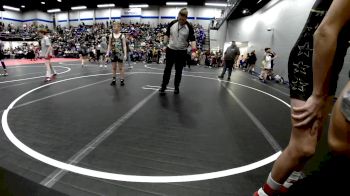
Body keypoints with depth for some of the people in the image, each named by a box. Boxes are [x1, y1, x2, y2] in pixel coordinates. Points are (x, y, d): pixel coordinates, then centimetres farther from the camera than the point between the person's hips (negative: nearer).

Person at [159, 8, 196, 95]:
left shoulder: (189, 27, -8)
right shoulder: (172, 24, -1)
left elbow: (192, 39, -10)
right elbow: (167, 34, 11)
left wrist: (194, 49, -24)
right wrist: (164, 44, 3)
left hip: (182, 52, -1)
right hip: (170, 49, 2)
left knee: (179, 71, 7)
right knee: (167, 69, 4)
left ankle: (176, 87, 22)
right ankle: (163, 86, 14)